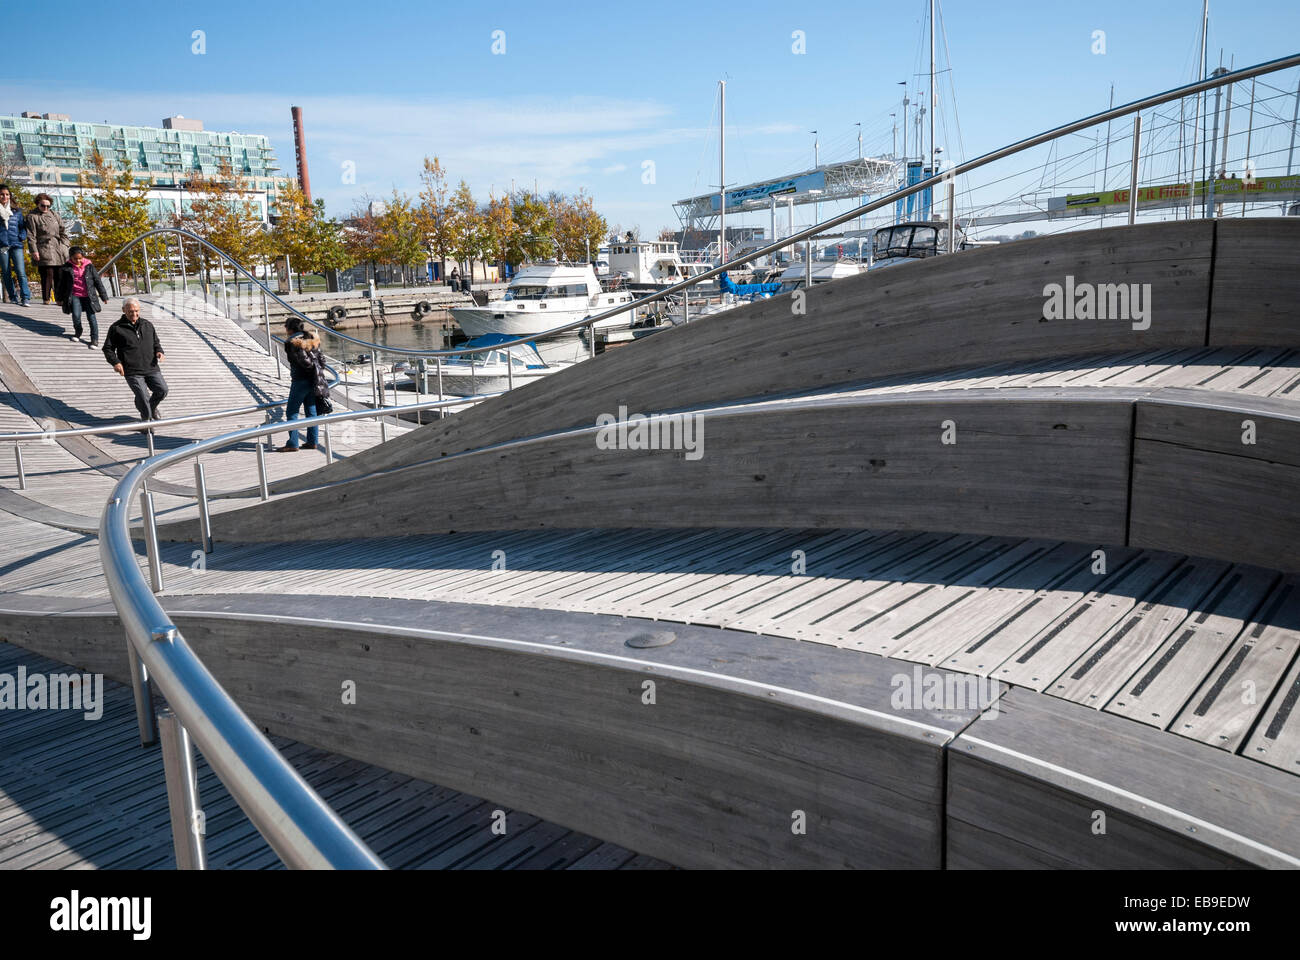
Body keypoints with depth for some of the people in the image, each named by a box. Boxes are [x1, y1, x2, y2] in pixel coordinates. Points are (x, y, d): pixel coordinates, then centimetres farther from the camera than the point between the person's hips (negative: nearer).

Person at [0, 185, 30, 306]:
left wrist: (22, 237, 0)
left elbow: (22, 226, 15)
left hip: (16, 245, 0)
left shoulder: (17, 212, 14)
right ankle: (13, 297, 10)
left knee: (21, 272, -12)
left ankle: (25, 298, -17)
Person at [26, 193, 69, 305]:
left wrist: (64, 246, 9)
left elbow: (63, 232, 18)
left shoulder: (54, 215, 16)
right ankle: (46, 298, -2)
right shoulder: (32, 216, 1)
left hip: (58, 249, 5)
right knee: (48, 274, -9)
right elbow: (31, 236, -4)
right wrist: (34, 251, -11)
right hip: (44, 250, -5)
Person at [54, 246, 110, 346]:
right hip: (74, 296, 0)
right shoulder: (66, 268, 3)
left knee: (91, 316, -5)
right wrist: (60, 298, 14)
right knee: (76, 316, -12)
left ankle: (95, 339, 3)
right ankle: (78, 333, 17)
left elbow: (97, 281, 7)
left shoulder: (89, 266, 3)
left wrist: (103, 296, 7)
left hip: (88, 296, 0)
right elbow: (61, 284, 11)